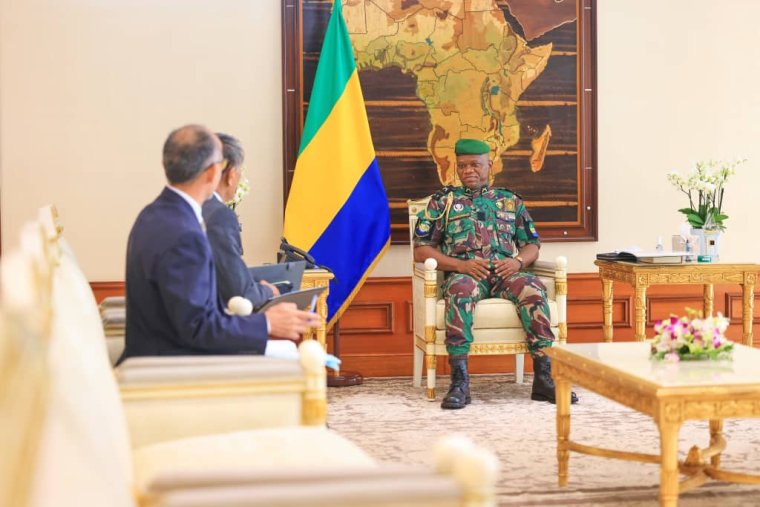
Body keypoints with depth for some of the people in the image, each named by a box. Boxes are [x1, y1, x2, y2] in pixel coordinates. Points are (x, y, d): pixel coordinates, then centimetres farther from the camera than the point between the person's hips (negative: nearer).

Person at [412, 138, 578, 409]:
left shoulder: (511, 201, 25)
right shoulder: (443, 201, 18)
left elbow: (532, 245, 22)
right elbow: (421, 251, 10)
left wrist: (518, 261, -3)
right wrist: (460, 265, -7)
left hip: (505, 273, 2)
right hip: (464, 272, -2)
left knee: (532, 287, -33)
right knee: (460, 289, -40)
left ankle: (544, 376, -33)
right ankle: (459, 381, -43)